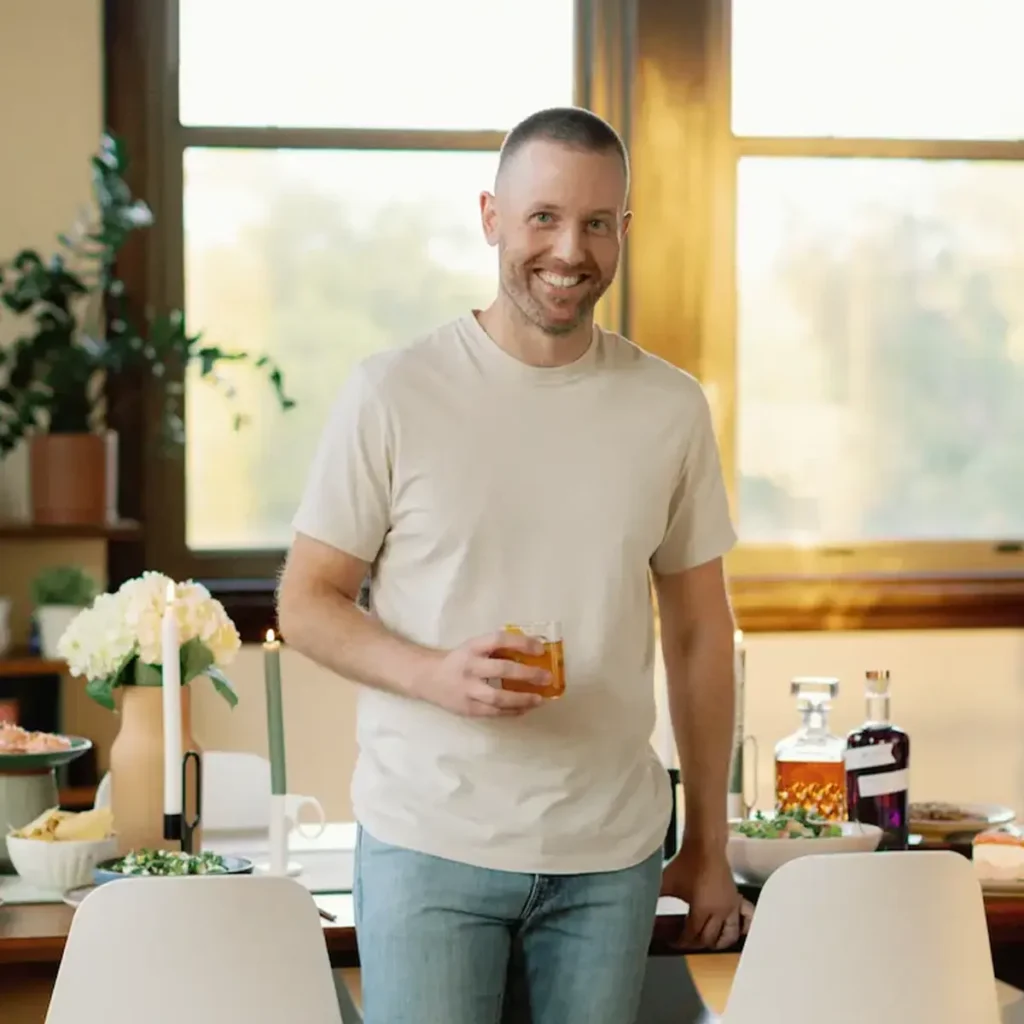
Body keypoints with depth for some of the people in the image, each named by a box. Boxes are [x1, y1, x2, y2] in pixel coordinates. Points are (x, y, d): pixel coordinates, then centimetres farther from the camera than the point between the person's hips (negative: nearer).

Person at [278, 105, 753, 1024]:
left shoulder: (670, 407, 5)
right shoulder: (392, 395, -3)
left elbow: (698, 633, 10)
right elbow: (306, 602, 0)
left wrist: (709, 850, 10)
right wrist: (435, 673, -19)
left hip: (611, 857, 3)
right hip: (430, 843, -2)